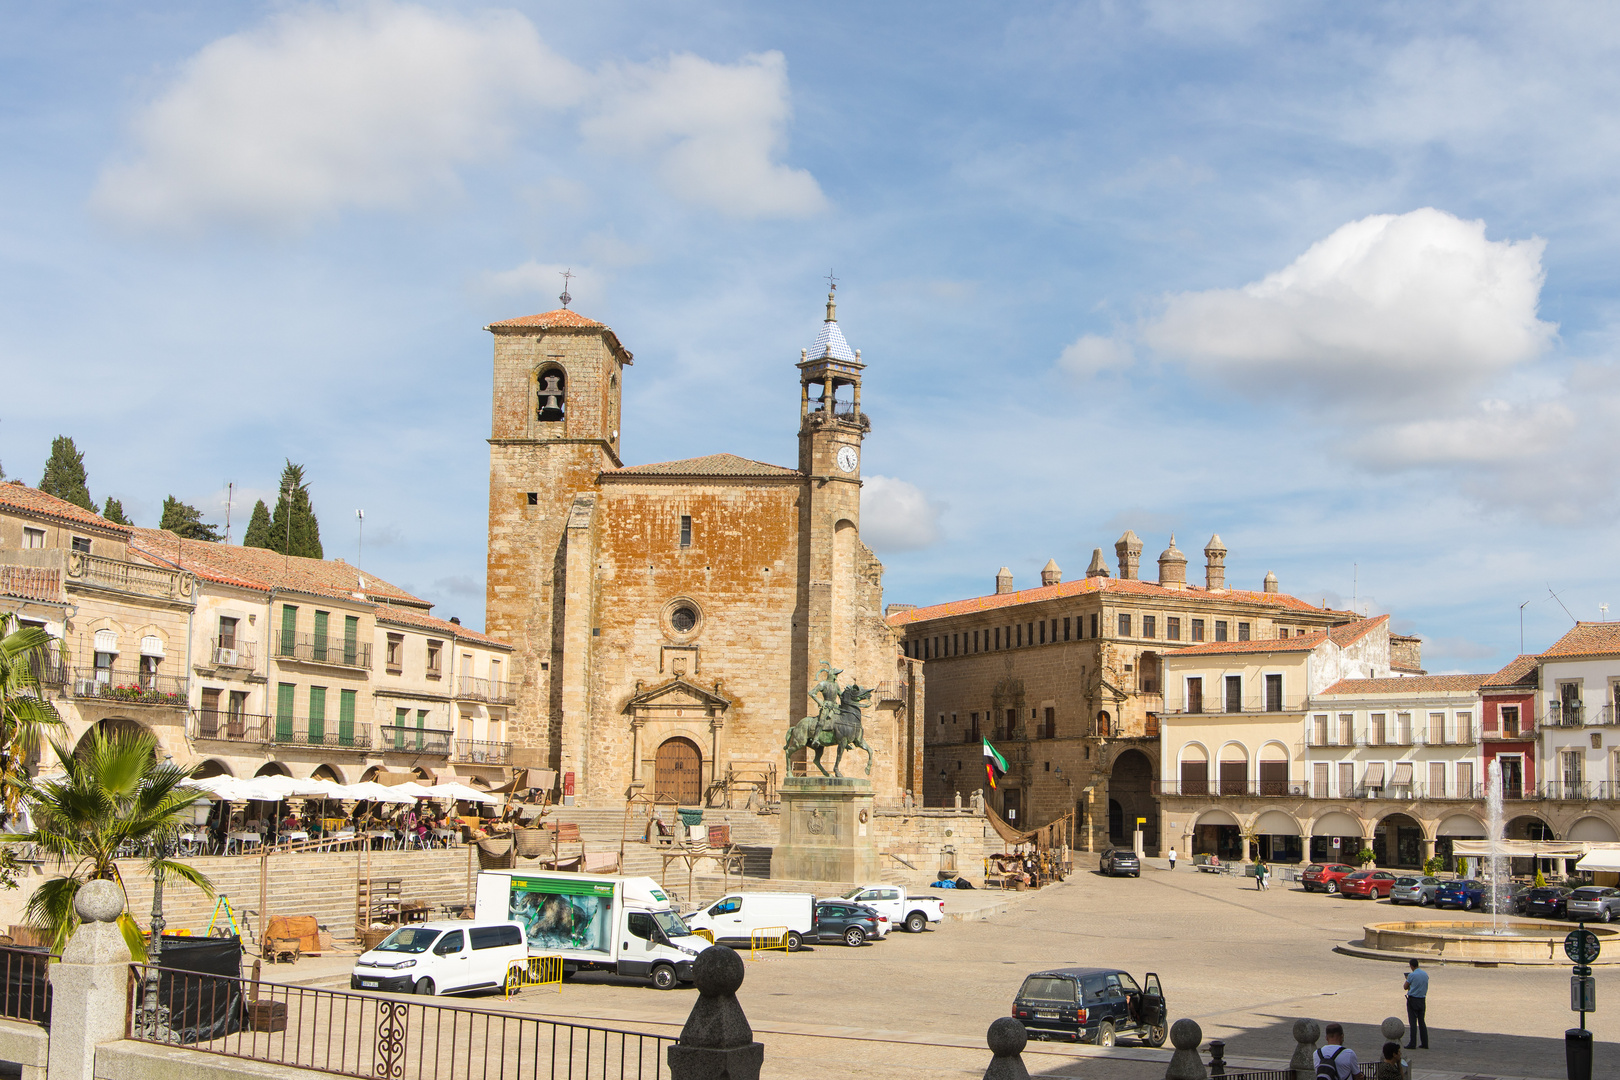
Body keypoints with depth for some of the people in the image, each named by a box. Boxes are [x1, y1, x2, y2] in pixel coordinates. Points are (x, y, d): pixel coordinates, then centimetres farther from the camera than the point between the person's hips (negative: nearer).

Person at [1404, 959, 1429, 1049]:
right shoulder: (1425, 974, 5)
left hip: (1413, 999, -6)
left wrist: (1406, 979, 15)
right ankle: (1425, 1043, 12)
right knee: (1422, 1021, 12)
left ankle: (1412, 1044, -5)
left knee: (1413, 1022, -3)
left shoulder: (1411, 975, -13)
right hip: (1422, 1000, 6)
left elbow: (1405, 987, -4)